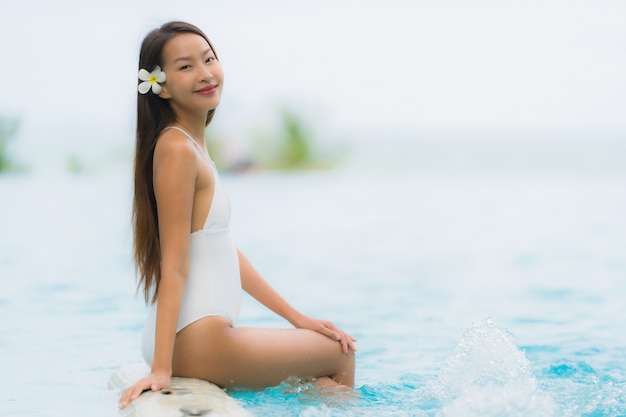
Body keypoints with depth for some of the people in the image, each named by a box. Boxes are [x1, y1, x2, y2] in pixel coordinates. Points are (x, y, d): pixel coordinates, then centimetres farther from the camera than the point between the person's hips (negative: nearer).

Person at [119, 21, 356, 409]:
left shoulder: (193, 145, 12)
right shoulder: (177, 148, -17)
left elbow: (225, 252, 14)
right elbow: (174, 265, -21)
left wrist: (297, 318, 13)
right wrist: (162, 368, -24)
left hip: (199, 335, 9)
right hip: (195, 342, -9)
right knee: (339, 354, 11)